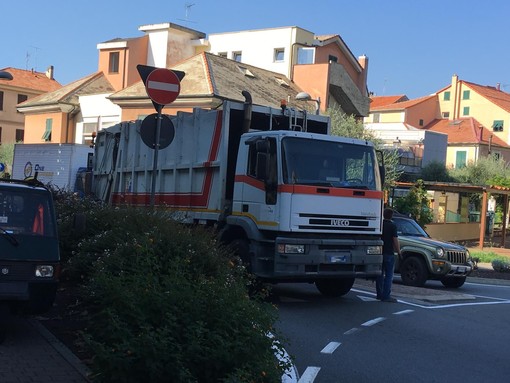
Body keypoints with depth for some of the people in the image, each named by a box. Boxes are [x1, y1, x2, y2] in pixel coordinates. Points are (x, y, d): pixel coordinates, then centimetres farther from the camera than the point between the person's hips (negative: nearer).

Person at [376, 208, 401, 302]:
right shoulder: (392, 226, -9)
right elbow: (395, 240, -13)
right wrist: (399, 252, -4)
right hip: (389, 253, -5)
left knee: (380, 274, 13)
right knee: (389, 275, -3)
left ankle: (379, 294, 17)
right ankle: (386, 296, -9)